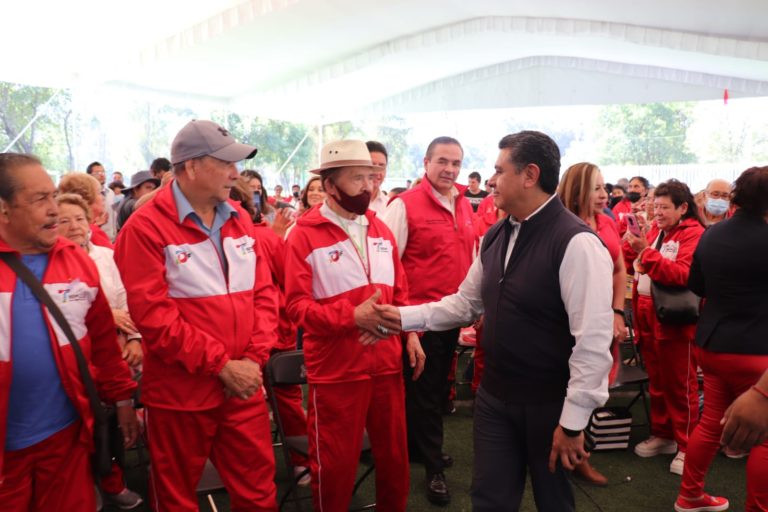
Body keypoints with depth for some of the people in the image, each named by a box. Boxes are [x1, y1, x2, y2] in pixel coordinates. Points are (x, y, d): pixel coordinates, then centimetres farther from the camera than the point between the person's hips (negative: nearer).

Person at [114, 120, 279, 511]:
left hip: (244, 386, 5)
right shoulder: (147, 227, -11)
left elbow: (264, 292, 6)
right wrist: (221, 365, -16)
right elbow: (154, 316, -17)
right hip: (181, 394, -4)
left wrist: (253, 359, -6)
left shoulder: (240, 220, 7)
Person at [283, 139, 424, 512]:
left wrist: (410, 333, -1)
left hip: (387, 363, 5)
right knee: (335, 463, 11)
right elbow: (296, 305, -14)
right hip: (336, 368, -5)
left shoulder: (380, 230, 8)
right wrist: (352, 316, -24)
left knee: (394, 453, 19)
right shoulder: (304, 235, -10)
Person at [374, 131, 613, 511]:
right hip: (493, 397, 6)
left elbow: (593, 339, -22)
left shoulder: (575, 242, -20)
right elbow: (466, 302, 12)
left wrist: (573, 421, -19)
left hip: (549, 405, -5)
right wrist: (405, 316, 1)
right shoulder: (495, 236, 5)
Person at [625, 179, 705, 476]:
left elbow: (683, 275, -25)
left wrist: (646, 251, -28)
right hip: (648, 317, 7)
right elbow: (636, 268, 17)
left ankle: (686, 447, 15)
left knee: (680, 385, 3)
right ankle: (661, 435, 30)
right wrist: (633, 246, 0)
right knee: (656, 382, 16)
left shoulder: (694, 234, -10)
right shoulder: (655, 231, 12)